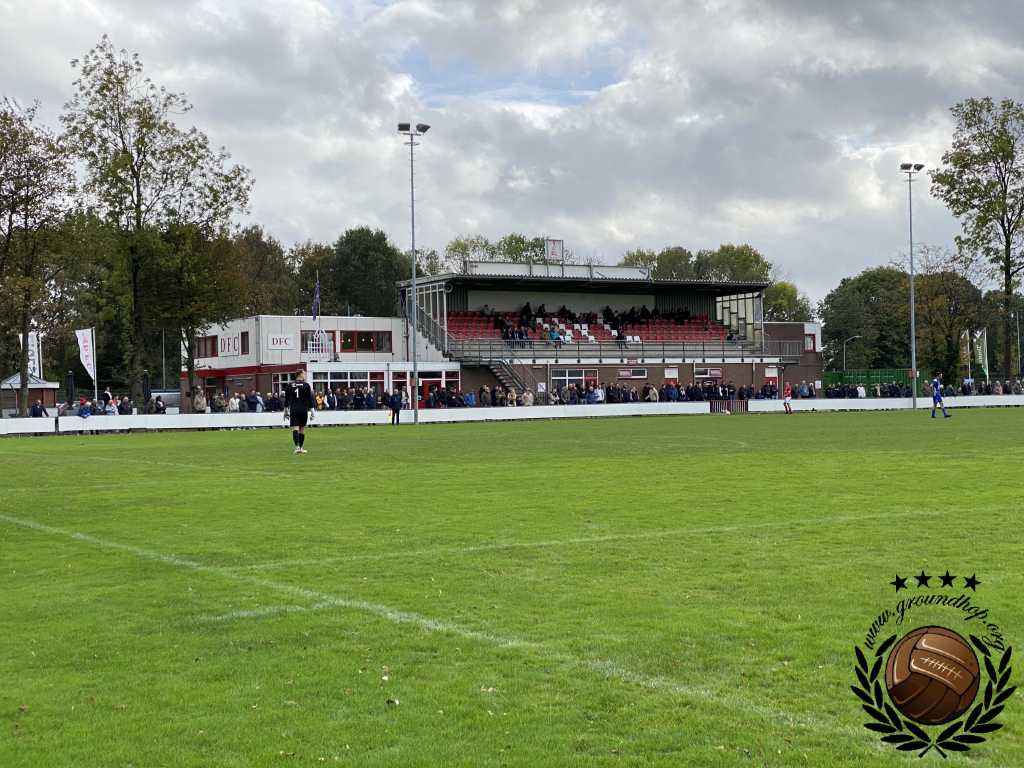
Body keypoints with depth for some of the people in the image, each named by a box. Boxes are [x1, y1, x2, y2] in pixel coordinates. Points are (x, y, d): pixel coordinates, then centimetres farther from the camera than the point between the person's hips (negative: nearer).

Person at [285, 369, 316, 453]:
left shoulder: (290, 385, 6)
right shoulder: (306, 385, -2)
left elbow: (286, 399, 10)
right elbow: (310, 399, -4)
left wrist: (286, 410, 18)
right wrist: (312, 410, 0)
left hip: (293, 410, 1)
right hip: (303, 410, -1)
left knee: (295, 428, -6)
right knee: (302, 429, 10)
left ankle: (297, 446, -23)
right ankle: (301, 447, 16)